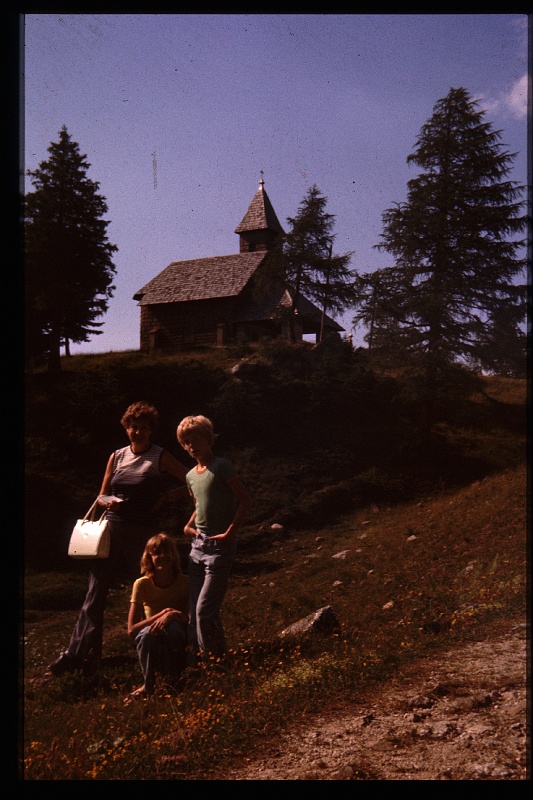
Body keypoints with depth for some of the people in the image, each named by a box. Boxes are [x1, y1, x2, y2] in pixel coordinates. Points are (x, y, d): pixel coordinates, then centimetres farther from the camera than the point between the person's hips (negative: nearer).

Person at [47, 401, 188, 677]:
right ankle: (77, 653, 0)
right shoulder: (116, 457, 11)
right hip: (112, 528, 3)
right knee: (96, 591, -1)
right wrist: (108, 501, -5)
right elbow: (101, 495, 16)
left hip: (143, 531, -3)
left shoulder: (161, 458, -1)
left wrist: (165, 497, -8)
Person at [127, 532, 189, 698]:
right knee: (148, 633, -35)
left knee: (173, 627, -34)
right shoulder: (142, 584, -13)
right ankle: (149, 683, -9)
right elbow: (131, 630, -17)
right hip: (153, 644, 0)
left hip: (176, 643, 0)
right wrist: (161, 614, -30)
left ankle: (171, 680, -9)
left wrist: (172, 615, -35)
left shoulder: (185, 582, -13)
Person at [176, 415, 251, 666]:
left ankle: (215, 658, 8)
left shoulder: (221, 466, -11)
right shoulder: (191, 475, 11)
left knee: (205, 610, -9)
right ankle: (195, 659, 20)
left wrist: (230, 532, -17)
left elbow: (244, 500, -13)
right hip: (198, 545, 7)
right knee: (193, 611, 8)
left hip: (220, 546, -7)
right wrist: (189, 525, 9)